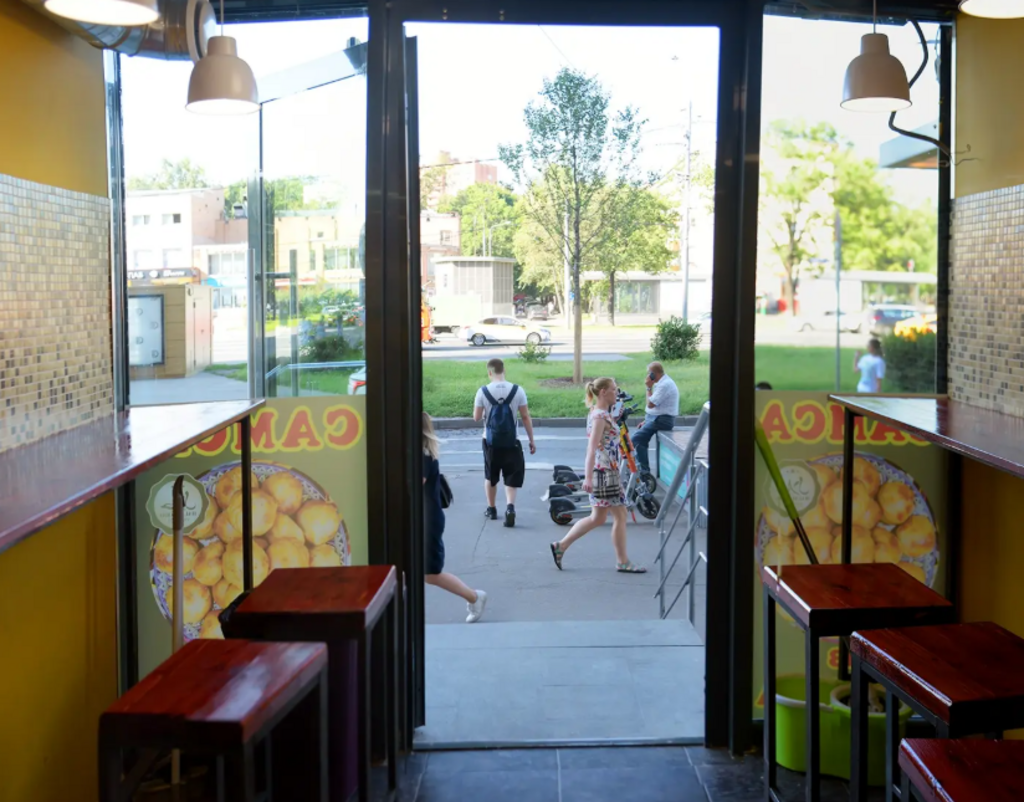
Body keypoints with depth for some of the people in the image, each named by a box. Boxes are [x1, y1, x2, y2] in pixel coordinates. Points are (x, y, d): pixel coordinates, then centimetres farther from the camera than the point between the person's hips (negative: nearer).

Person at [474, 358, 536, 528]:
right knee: (511, 477, 6)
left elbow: (476, 418, -3)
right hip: (511, 441, 0)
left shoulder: (483, 391, -8)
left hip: (491, 441, 0)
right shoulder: (517, 390, -7)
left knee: (490, 477, 19)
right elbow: (526, 417, -4)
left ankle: (491, 509, 30)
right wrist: (532, 441, 4)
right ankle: (510, 506, -17)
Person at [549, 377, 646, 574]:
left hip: (606, 471, 10)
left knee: (598, 518, 14)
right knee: (620, 515, -1)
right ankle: (622, 561, 9)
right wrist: (588, 477, -28)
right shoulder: (600, 416, -16)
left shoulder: (602, 413, 14)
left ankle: (561, 546, 16)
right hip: (604, 471, -10)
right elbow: (592, 448, -23)